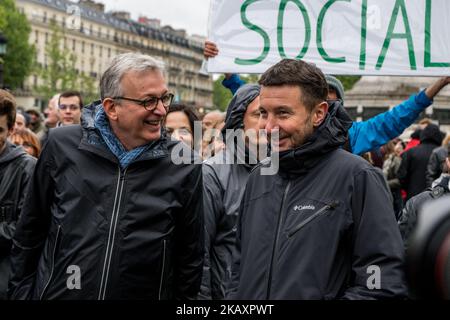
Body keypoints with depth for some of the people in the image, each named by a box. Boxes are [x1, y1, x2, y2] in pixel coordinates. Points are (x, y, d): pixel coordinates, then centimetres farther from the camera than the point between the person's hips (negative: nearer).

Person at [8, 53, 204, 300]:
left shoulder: (184, 166, -7)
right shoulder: (61, 145, -6)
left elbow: (190, 258, -1)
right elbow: (30, 231, 3)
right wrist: (20, 291, 3)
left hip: (146, 293, 0)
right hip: (58, 293, 0)